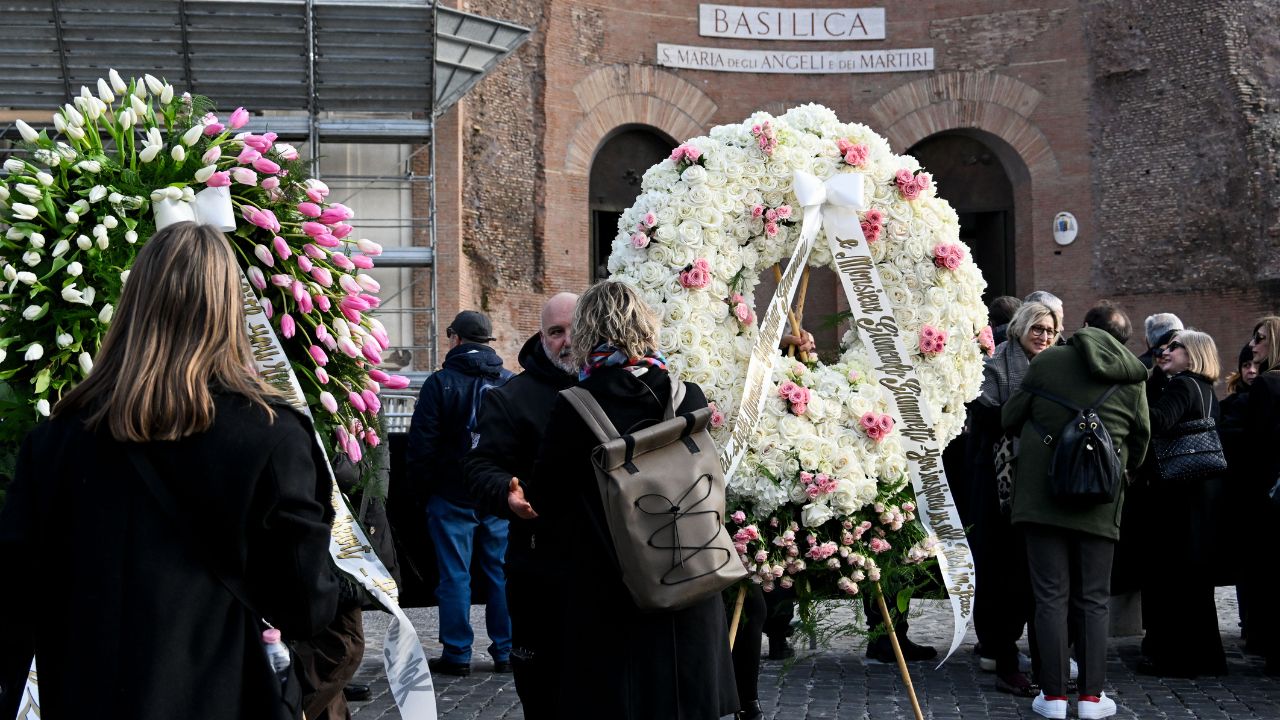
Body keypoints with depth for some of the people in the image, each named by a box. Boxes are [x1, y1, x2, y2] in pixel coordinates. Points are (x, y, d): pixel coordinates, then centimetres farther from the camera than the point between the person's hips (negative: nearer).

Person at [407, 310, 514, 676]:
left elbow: (421, 443, -9)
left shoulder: (441, 383, -8)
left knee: (455, 575, 2)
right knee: (502, 573, 9)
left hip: (452, 495, -3)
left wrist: (424, 482, 4)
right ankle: (506, 652, 12)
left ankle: (457, 655, 4)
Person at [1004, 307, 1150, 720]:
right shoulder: (1132, 381, 6)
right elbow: (1139, 443, 12)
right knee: (1093, 600, 9)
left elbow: (1010, 418, 5)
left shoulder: (1048, 361, 0)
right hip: (1100, 501, 1)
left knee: (1050, 596, 3)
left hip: (1042, 494, -1)